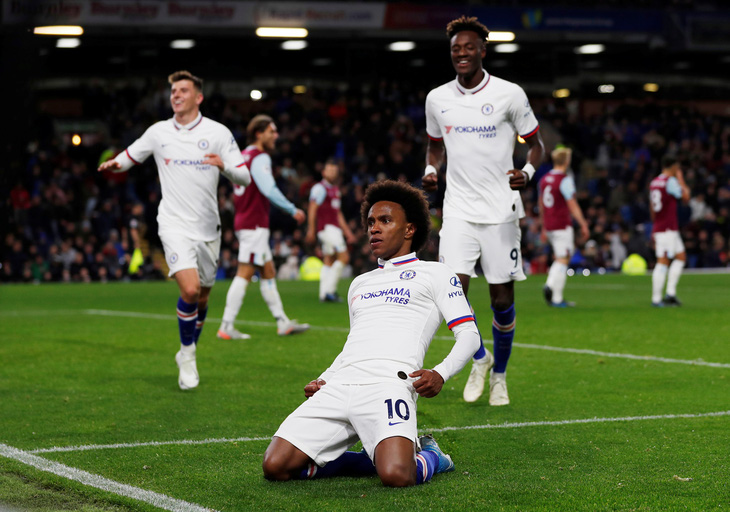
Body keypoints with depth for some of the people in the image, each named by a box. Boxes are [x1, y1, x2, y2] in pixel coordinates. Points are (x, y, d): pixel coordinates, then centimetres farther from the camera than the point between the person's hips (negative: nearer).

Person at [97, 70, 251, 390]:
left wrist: (224, 165, -23)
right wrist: (114, 164, -6)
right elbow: (130, 156, 17)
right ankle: (187, 354, 0)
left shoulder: (218, 133, 0)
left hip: (208, 227, 2)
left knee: (202, 297, 10)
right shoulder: (158, 132, 4)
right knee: (189, 290, -20)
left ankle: (189, 352, 34)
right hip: (174, 223, -2)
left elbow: (244, 177, -2)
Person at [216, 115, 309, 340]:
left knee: (269, 272, 13)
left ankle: (283, 323, 18)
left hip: (244, 221, 10)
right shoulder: (260, 157, -14)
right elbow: (269, 190, -24)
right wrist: (293, 210, -16)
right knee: (245, 274, -9)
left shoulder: (244, 156, 14)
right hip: (254, 225, -10)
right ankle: (226, 327, -9)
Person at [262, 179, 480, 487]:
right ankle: (380, 457, 6)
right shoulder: (360, 283, 33)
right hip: (338, 388, 6)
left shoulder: (434, 274, 15)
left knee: (396, 476, -32)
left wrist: (440, 374, -12)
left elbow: (469, 335, 7)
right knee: (275, 467, -13)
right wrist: (322, 381, 17)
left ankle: (429, 457, 6)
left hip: (389, 384, -6)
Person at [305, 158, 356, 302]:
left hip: (335, 228, 9)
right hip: (326, 227, -9)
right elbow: (312, 209, -12)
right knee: (343, 257, -15)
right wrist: (311, 230, -18)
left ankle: (324, 293, 6)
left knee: (329, 261, 7)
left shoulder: (335, 189, 21)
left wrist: (347, 231, 26)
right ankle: (329, 290, -15)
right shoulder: (320, 188, -7)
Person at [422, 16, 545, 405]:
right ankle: (479, 358, 16)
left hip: (500, 211, -2)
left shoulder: (510, 94, -4)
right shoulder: (437, 99, 6)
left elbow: (535, 143, 4)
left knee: (502, 300, 3)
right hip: (459, 210, 2)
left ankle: (499, 375, 26)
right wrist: (431, 170, 0)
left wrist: (527, 172, -17)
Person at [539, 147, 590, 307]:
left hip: (549, 226, 7)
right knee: (562, 259, -3)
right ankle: (556, 298, -10)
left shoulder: (544, 179, 11)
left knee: (562, 257, 17)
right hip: (562, 225, -7)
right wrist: (583, 225, -9)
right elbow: (572, 205, -15)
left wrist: (544, 227, 26)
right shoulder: (565, 181, -14)